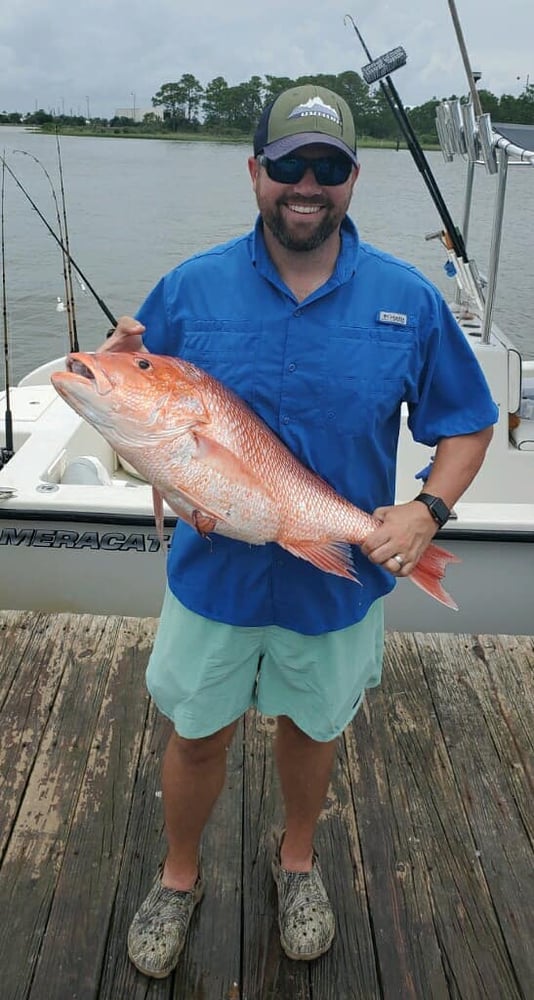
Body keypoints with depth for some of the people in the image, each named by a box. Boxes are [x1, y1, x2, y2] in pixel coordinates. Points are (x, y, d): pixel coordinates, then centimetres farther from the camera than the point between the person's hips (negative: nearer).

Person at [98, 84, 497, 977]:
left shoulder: (409, 300, -8)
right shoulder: (191, 287, -8)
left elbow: (467, 424, -1)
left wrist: (428, 510, -18)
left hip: (338, 580, 1)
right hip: (214, 570, 0)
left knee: (312, 725, 23)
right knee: (198, 733, 17)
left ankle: (297, 857, 53)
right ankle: (179, 876, 47)